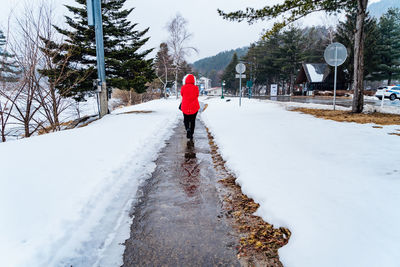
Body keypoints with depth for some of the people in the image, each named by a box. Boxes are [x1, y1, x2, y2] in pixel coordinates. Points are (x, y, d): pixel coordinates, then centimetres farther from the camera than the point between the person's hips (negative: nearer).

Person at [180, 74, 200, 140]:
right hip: (194, 107, 0)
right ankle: (191, 134, 14)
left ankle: (188, 129, -10)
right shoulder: (195, 88, -8)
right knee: (193, 121, 15)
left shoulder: (183, 88, -9)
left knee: (186, 120, 18)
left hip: (185, 107, 0)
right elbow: (197, 96, 3)